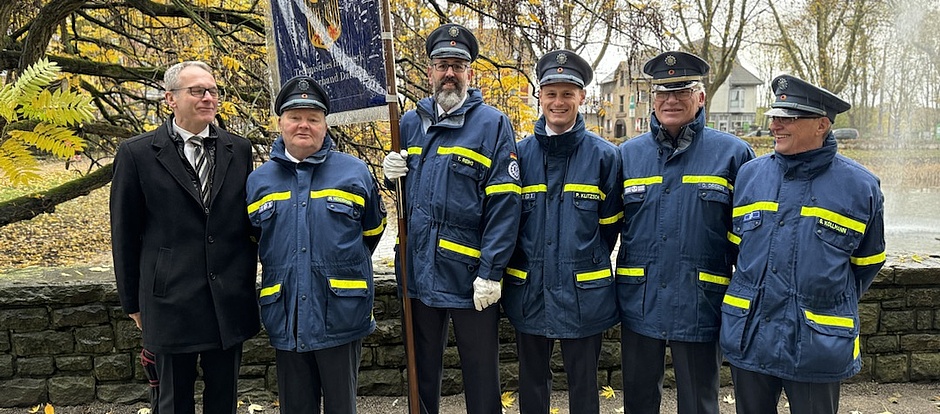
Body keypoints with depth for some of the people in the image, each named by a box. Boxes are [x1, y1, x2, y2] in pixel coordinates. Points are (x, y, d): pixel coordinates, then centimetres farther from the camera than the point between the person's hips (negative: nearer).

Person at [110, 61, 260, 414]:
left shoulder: (239, 150, 4)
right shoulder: (136, 154, -5)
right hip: (171, 303, -2)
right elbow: (125, 235, 0)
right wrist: (132, 302, 3)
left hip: (230, 304, 3)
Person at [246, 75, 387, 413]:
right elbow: (252, 243, 19)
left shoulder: (354, 172, 1)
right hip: (286, 321, 2)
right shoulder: (258, 181, 6)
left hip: (341, 318, -2)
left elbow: (372, 230, 12)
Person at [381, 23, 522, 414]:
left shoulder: (493, 124, -7)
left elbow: (504, 205, -12)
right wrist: (392, 172, -2)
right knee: (424, 370, 19)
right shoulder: (410, 124, 9)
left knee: (480, 374, 10)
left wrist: (490, 273, -17)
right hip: (419, 272, 5)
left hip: (469, 276, -4)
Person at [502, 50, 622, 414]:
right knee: (531, 383, 17)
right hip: (528, 291, 2)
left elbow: (610, 224, 3)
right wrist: (527, 266, 7)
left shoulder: (604, 155, -4)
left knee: (583, 384, 13)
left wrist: (586, 264, 7)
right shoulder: (520, 154, 0)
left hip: (584, 293, -2)